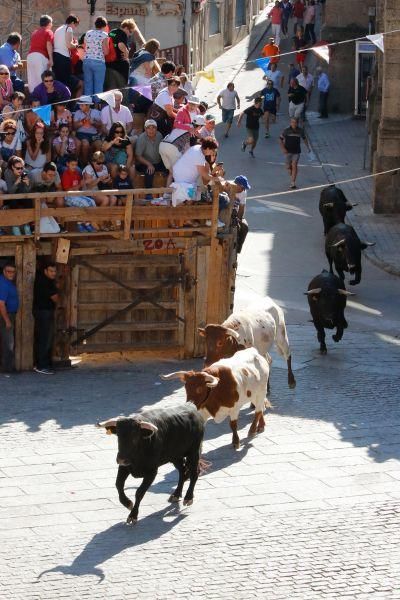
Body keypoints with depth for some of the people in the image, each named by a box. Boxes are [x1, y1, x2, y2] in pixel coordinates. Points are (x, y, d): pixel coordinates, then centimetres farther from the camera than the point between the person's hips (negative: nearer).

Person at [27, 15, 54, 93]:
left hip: (30, 55, 6)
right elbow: (49, 45, -7)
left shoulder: (34, 33, 23)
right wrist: (51, 59, -11)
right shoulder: (48, 32, 3)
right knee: (41, 78, -8)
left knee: (32, 79, 4)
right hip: (41, 56, -6)